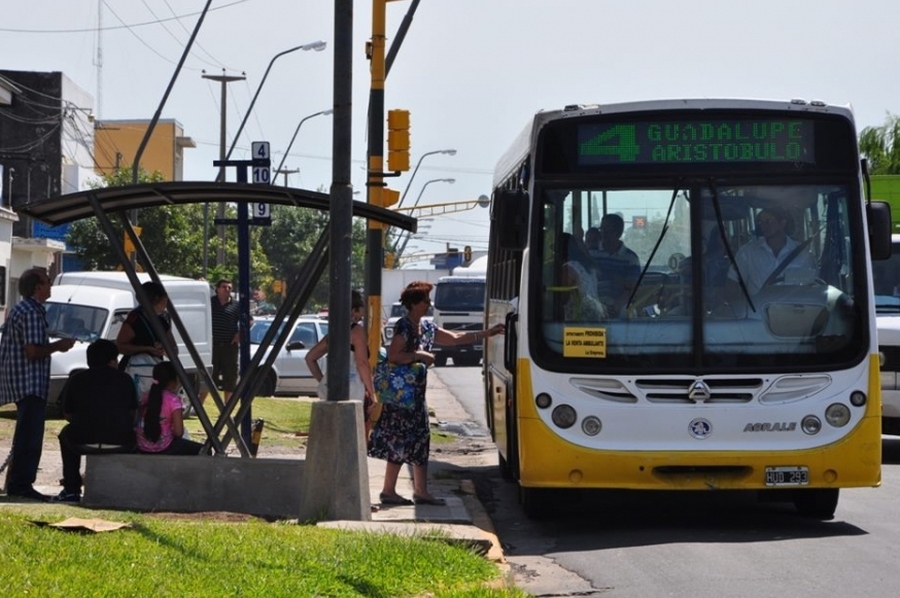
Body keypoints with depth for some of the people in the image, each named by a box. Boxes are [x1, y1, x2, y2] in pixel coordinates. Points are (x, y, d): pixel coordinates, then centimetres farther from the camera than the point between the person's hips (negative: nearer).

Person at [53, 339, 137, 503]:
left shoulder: (77, 379, 9)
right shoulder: (125, 379, 9)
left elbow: (68, 415, 17)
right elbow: (132, 413, 17)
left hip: (84, 442, 0)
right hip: (120, 444, 0)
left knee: (66, 434, 33)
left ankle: (71, 490, 27)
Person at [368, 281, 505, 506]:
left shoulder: (427, 327, 13)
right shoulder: (403, 327, -13)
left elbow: (455, 338, 20)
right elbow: (393, 356, -22)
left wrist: (487, 333, 18)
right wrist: (420, 355, -17)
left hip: (416, 393, 9)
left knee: (420, 440, 8)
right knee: (400, 442, -7)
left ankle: (421, 491, 11)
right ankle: (388, 491, -2)